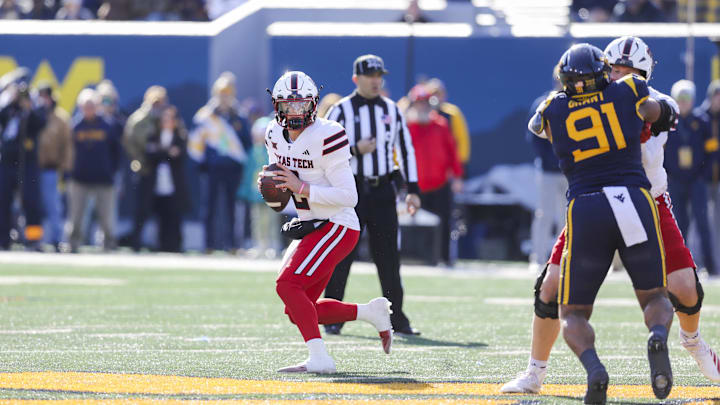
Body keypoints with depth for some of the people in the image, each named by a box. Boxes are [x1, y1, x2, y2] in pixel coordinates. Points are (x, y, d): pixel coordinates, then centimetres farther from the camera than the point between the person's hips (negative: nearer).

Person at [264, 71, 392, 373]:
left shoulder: (326, 137, -18)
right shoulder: (276, 136, 6)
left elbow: (348, 197, -20)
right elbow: (283, 186, 20)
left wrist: (302, 187, -24)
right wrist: (269, 186, -4)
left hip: (337, 227, -9)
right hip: (311, 229, 9)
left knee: (287, 284, -22)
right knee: (297, 311, 8)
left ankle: (319, 359, -24)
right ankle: (371, 312, 22)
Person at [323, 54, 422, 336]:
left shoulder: (392, 110, 11)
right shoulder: (342, 110, -1)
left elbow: (406, 150, 15)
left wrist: (413, 190, 9)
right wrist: (355, 150, -19)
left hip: (382, 190, 3)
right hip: (351, 189, -3)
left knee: (389, 255, 4)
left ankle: (397, 320, 9)